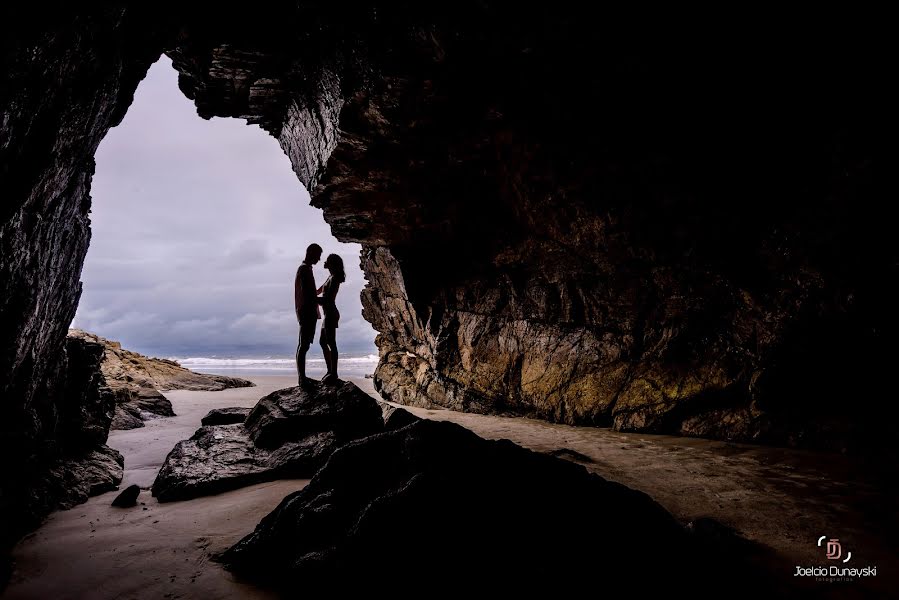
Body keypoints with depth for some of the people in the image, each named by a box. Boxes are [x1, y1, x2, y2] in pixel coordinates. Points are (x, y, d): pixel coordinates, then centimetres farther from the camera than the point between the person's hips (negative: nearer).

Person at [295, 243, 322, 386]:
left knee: (304, 345, 12)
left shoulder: (305, 269, 18)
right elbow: (308, 295, -21)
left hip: (308, 313, 10)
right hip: (307, 313, -10)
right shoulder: (304, 269, -14)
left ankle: (302, 377, 18)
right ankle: (302, 378, -5)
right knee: (303, 346, -7)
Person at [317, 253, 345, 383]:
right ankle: (330, 371, 23)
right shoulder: (331, 278, 16)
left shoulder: (334, 279, -14)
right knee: (323, 342, 16)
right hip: (328, 314, 10)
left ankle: (334, 373, 2)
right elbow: (318, 291, 26)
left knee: (331, 344, -4)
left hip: (331, 314, -10)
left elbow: (328, 299, -19)